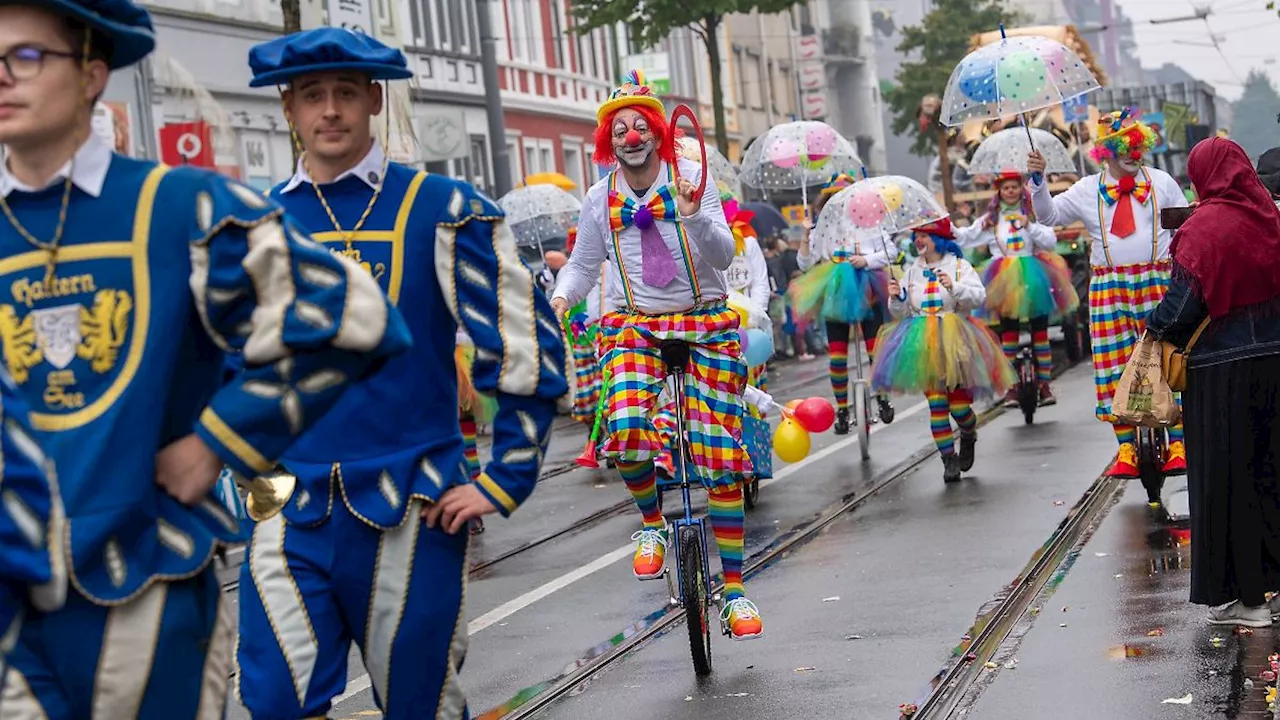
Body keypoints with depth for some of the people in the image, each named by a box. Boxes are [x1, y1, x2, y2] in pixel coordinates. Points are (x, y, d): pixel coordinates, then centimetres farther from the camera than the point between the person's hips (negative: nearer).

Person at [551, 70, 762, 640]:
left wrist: (693, 217, -30)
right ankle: (652, 524, 3)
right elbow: (584, 263, 16)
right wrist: (562, 296, -5)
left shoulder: (691, 178, -5)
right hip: (636, 325, 2)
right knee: (626, 431, -27)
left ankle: (734, 591, 6)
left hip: (706, 324, -1)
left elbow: (724, 256, -11)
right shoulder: (601, 199, 4)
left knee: (719, 457, -5)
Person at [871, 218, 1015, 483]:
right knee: (936, 404, -5)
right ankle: (949, 459, 4)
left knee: (958, 403, -6)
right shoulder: (911, 272, 12)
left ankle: (969, 436, 28)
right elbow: (902, 313, 13)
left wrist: (955, 287, -23)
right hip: (923, 344, 3)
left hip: (954, 341, -3)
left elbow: (979, 296, -9)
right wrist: (896, 298, -8)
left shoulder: (959, 266, 3)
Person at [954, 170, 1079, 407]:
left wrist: (1030, 225, -11)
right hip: (1005, 281, 0)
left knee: (1040, 332, 0)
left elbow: (1051, 241, 0)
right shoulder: (990, 220, 9)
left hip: (1033, 278, 0)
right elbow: (964, 238, 6)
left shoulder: (1033, 214, 8)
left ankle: (1045, 385, 5)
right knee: (1009, 332, -1)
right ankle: (1011, 388, 2)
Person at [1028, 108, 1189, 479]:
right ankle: (1127, 448, 5)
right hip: (1108, 287, 1)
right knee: (1115, 367, -1)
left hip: (1157, 281, -1)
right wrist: (1038, 181, -9)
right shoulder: (1088, 190, 9)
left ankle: (1176, 444, 0)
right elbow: (1049, 215, 7)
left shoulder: (1162, 182, 8)